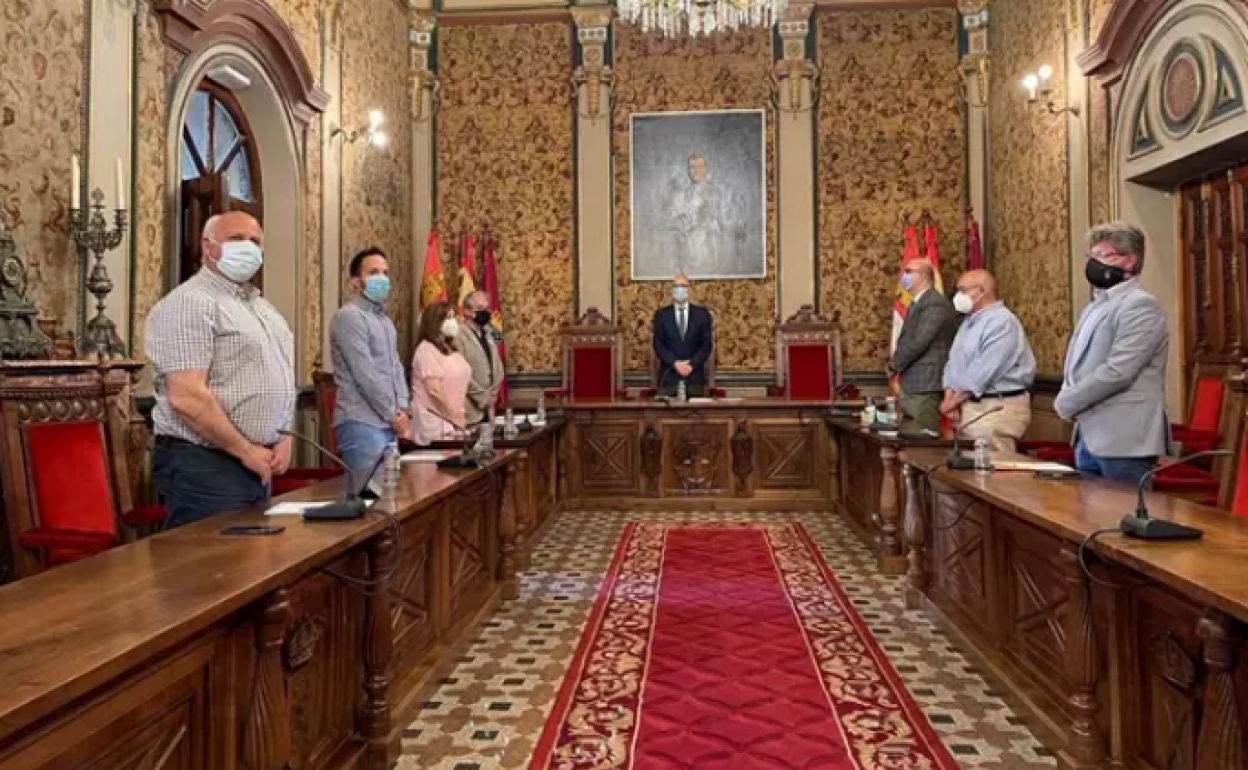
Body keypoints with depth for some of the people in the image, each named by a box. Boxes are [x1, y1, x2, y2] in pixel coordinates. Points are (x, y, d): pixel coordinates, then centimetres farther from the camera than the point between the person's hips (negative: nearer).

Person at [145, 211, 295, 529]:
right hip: (204, 466, -9)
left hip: (258, 464, 9)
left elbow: (280, 381, 19)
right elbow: (187, 398, -22)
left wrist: (284, 439, 4)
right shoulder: (190, 304, -14)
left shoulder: (262, 306, 16)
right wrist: (245, 450, -16)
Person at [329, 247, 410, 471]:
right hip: (362, 423, -9)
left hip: (388, 424, 9)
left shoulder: (385, 320, 18)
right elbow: (365, 375, -17)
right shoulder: (349, 316, -11)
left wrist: (402, 409, 1)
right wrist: (393, 414, -10)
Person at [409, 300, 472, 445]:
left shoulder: (449, 349, 15)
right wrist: (456, 418, -14)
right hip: (436, 422, -8)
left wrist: (459, 417, 6)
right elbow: (434, 390, -18)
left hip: (451, 420, 8)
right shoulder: (427, 349, -11)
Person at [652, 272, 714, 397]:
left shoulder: (702, 313, 8)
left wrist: (692, 365, -11)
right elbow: (658, 344, 1)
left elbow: (707, 344, 2)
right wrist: (675, 363, -13)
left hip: (695, 376, 1)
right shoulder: (661, 314, 7)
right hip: (669, 376, 0)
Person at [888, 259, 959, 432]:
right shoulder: (917, 303, 19)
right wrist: (898, 364, 3)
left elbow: (918, 341, -19)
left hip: (925, 385, -9)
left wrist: (894, 365, -8)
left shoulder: (935, 303, -13)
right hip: (911, 385, 9)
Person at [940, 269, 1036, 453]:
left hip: (998, 408, -9)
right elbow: (953, 363, 14)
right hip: (968, 405, 9)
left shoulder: (1002, 322, -13)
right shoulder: (968, 321, 17)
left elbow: (984, 372, -20)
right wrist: (949, 398, -2)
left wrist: (953, 401, -11)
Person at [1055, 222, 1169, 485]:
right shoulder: (1094, 307, 18)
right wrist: (1067, 397, 2)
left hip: (1123, 441, -9)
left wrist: (1066, 403, -10)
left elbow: (1116, 371, -22)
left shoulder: (1140, 306, -12)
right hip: (1088, 436, 9)